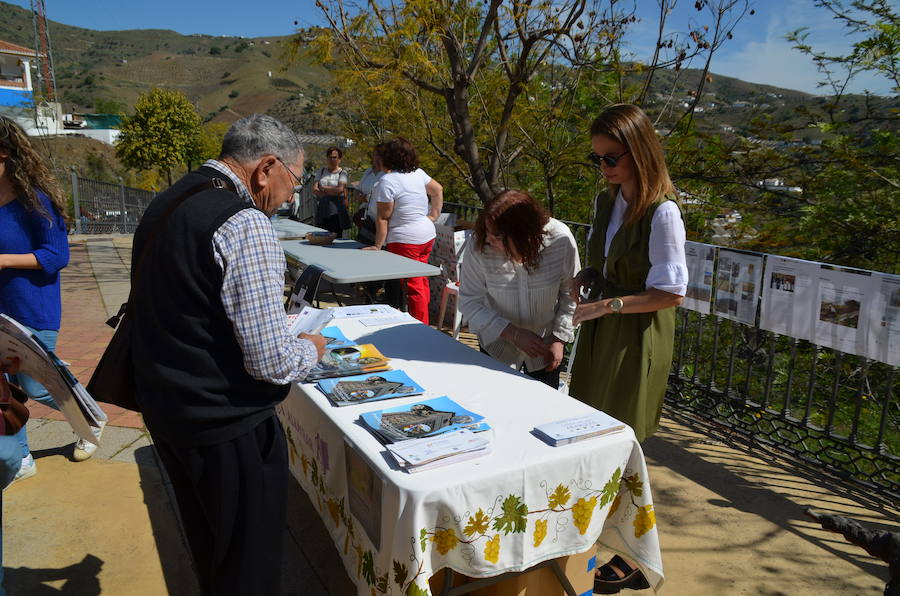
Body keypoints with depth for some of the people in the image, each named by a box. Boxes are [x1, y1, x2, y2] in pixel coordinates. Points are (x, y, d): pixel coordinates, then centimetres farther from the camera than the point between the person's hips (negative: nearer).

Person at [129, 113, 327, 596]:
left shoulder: (167, 201, 6)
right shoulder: (245, 225, -23)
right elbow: (271, 363, -25)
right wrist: (309, 349, -3)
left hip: (162, 406, 9)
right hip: (224, 425, -9)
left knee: (207, 545, 29)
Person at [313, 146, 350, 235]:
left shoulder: (342, 173, 2)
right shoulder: (321, 171, 14)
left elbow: (340, 189, -14)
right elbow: (314, 189, 3)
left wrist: (323, 188, -3)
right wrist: (332, 192, -9)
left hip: (336, 212, -3)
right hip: (321, 210, 4)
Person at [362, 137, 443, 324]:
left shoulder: (387, 181, -17)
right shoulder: (418, 173, 4)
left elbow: (383, 218, -15)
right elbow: (438, 190, 17)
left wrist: (378, 246, -10)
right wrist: (434, 215, 19)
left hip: (405, 240, -8)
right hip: (427, 235, 8)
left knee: (414, 287, -1)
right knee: (422, 282, 17)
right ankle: (423, 324, 27)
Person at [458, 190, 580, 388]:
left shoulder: (561, 240, -23)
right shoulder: (479, 248, -26)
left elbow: (570, 294, -8)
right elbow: (469, 302, -18)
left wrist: (559, 339, -12)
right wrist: (513, 334, -25)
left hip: (545, 345, 1)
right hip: (498, 344, 0)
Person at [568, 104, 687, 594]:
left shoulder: (661, 213, -18)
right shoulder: (606, 203, 7)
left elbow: (671, 292, -17)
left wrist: (605, 305, -22)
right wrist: (585, 280, -2)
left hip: (637, 338, -7)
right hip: (600, 333, 7)